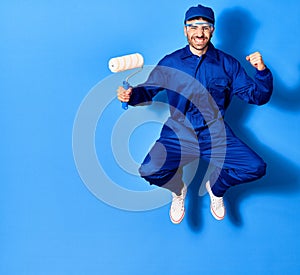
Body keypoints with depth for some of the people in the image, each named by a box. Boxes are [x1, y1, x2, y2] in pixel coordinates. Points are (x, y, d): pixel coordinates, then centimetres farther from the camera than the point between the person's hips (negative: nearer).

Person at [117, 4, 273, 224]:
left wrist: (262, 71, -15)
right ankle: (178, 189, 12)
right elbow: (148, 90, 8)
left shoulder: (227, 64, 5)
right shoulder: (171, 63, 5)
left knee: (256, 168, -22)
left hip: (215, 135, 1)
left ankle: (216, 187, 14)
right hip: (178, 135, 0)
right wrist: (131, 95, -14)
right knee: (149, 170, -29)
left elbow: (258, 97, 5)